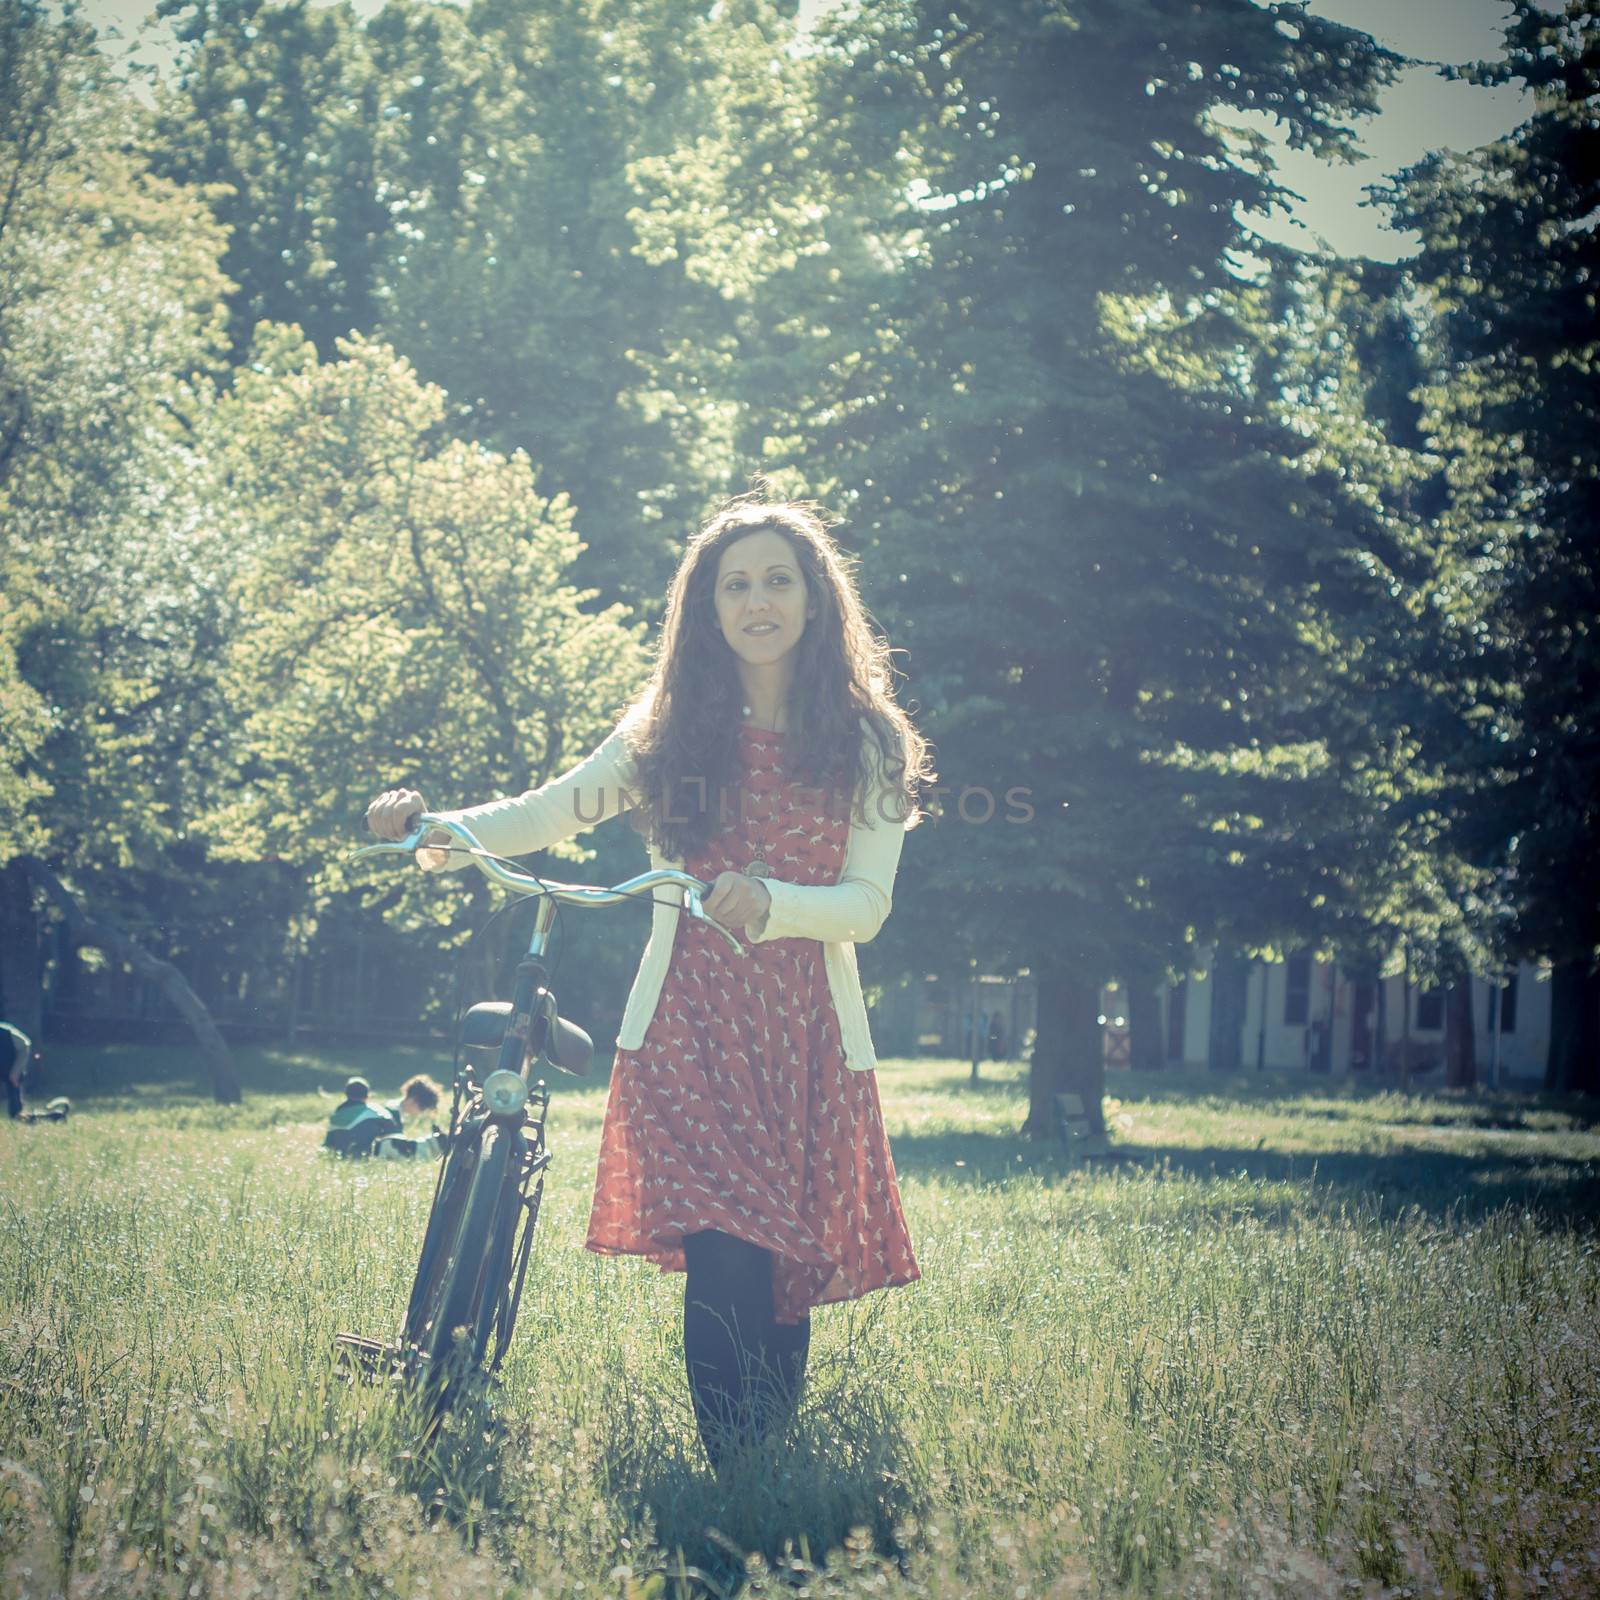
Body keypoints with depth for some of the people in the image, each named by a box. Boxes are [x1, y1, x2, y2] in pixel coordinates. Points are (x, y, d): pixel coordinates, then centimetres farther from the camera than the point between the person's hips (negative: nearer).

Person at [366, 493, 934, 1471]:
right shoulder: (672, 732, 11)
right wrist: (442, 828, -14)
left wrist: (772, 903, -24)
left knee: (786, 1280, 3)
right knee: (723, 1269, -16)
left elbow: (868, 903, -3)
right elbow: (554, 811, 5)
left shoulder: (865, 745, 6)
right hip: (688, 1032, 0)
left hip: (808, 1040, 0)